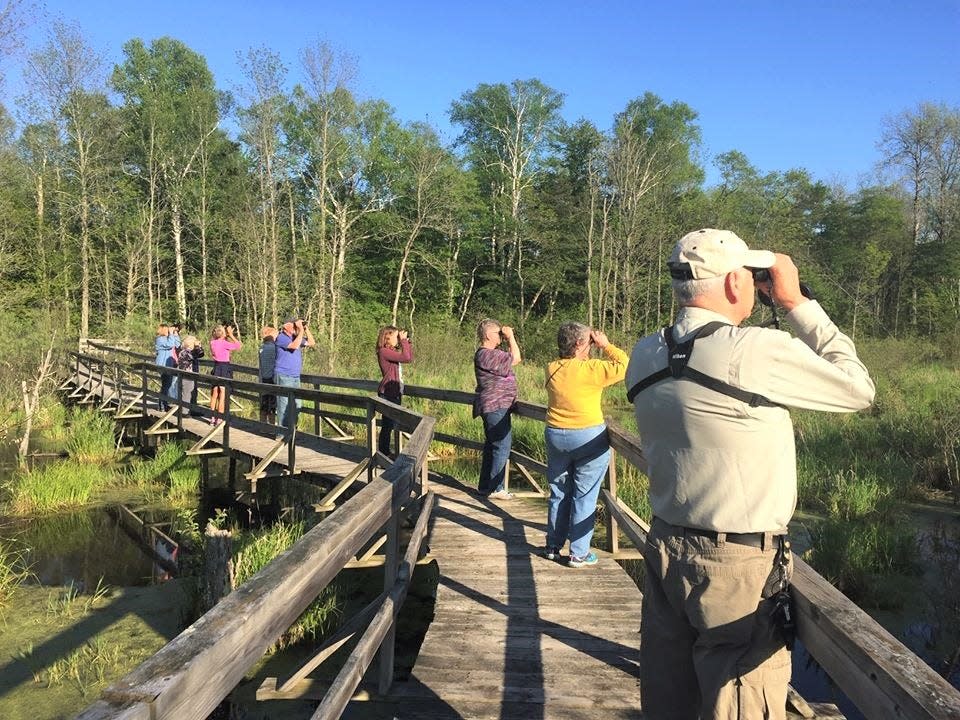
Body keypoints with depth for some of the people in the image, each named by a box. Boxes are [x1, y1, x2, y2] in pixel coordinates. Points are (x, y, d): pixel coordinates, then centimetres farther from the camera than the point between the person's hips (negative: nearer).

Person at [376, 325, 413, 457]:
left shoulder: (392, 351, 14)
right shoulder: (384, 351, -15)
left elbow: (410, 358, 17)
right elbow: (406, 358, -22)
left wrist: (407, 342, 10)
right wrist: (404, 340, -13)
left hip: (395, 392, 10)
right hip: (387, 393, -10)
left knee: (391, 424, 14)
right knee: (387, 425, -5)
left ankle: (386, 452, 22)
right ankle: (383, 453, 1)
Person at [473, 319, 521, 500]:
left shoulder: (490, 353, 15)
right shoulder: (486, 355, -19)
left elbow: (514, 358, 19)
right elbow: (516, 358, -19)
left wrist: (509, 339, 12)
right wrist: (511, 337, -9)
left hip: (495, 407, 11)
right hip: (496, 407, -11)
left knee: (492, 446, 15)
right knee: (502, 447, -7)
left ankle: (485, 486, 23)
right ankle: (495, 489, -1)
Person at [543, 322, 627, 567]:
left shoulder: (552, 369, -1)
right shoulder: (590, 369, -19)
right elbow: (623, 365, -13)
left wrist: (590, 351, 9)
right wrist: (606, 345, -4)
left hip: (555, 436, 6)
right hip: (588, 439, -5)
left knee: (558, 493, 17)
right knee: (584, 497, 5)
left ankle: (553, 547, 26)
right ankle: (579, 553, 12)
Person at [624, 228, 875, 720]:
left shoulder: (645, 356, 0)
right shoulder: (757, 351, -20)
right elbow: (858, 389, -5)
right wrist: (797, 302, -1)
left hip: (665, 550, 7)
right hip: (738, 568, -6)